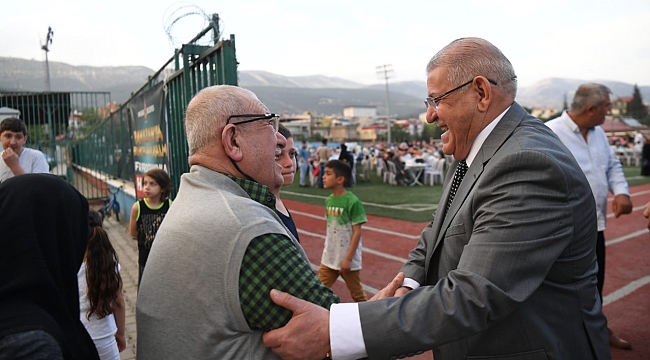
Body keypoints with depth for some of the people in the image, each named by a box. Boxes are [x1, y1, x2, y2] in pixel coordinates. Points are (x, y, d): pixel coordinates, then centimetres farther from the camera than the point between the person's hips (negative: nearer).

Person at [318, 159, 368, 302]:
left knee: (357, 294, 12)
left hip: (348, 259, -6)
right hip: (329, 258, 6)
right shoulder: (328, 200, 2)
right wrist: (326, 252, 12)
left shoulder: (352, 201, -17)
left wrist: (348, 258, -17)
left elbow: (357, 233, -16)